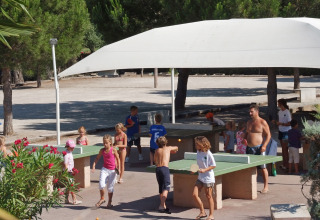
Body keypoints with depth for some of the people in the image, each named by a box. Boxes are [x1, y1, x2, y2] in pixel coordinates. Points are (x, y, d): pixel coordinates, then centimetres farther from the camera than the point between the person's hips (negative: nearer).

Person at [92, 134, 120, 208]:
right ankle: (102, 199, 4)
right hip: (104, 169, 2)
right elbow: (97, 158, 12)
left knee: (110, 188, 6)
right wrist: (94, 165, -2)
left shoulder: (113, 150, -8)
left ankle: (109, 202, 24)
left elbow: (118, 159, 1)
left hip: (112, 170, -2)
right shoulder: (102, 150, 0)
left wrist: (119, 168, -6)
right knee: (101, 185, -18)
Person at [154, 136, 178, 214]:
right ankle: (161, 205, -28)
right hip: (165, 168, -4)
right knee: (166, 188, -11)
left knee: (161, 188, 15)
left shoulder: (157, 150, 18)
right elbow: (176, 148, 34)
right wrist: (174, 150, 54)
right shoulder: (168, 148, 13)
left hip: (157, 169, 4)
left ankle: (164, 206, 22)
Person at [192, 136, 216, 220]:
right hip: (200, 178, 7)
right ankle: (202, 212, 12)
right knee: (194, 194, -2)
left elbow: (213, 166, -12)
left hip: (208, 178, -7)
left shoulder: (208, 153, -15)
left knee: (208, 196, 2)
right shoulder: (198, 152, 5)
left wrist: (204, 170, -21)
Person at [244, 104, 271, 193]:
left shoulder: (262, 122, -6)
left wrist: (264, 145, -18)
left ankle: (266, 186, 4)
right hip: (249, 148, 6)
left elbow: (268, 135, -8)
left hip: (259, 148, -6)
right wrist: (245, 139, 4)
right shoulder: (249, 122, 14)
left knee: (263, 167, -3)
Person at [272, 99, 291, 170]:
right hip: (281, 131, 8)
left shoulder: (287, 112, -16)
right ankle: (283, 163, 19)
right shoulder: (280, 112, 9)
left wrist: (281, 123, -22)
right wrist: (275, 122, 1)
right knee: (283, 148, 12)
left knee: (285, 148, -4)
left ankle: (286, 164, 3)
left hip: (286, 132, -8)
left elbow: (289, 123, -17)